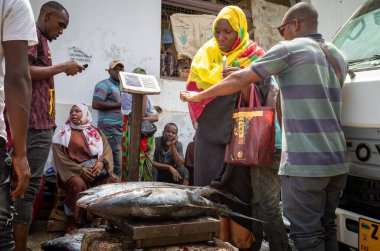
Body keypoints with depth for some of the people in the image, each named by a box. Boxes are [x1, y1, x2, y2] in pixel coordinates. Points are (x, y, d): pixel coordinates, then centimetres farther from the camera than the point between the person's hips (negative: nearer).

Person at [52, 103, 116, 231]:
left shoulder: (96, 132, 18)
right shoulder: (63, 135, 9)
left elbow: (107, 150, 6)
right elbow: (61, 159, -3)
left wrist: (102, 162, -17)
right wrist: (80, 170, -17)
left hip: (97, 170, 3)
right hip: (74, 172, -2)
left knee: (112, 182, -26)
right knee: (78, 184, -36)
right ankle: (74, 221, -18)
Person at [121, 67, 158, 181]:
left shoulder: (147, 97, 17)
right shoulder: (127, 94, -2)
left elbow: (156, 117, 6)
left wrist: (145, 119, -14)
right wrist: (143, 94, -12)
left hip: (148, 135, 6)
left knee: (147, 167, 4)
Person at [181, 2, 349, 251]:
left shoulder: (290, 49, -5)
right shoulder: (339, 56, 17)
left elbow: (239, 80, -4)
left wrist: (198, 96, 6)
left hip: (304, 162, -8)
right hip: (338, 160, 8)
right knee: (327, 226, 18)